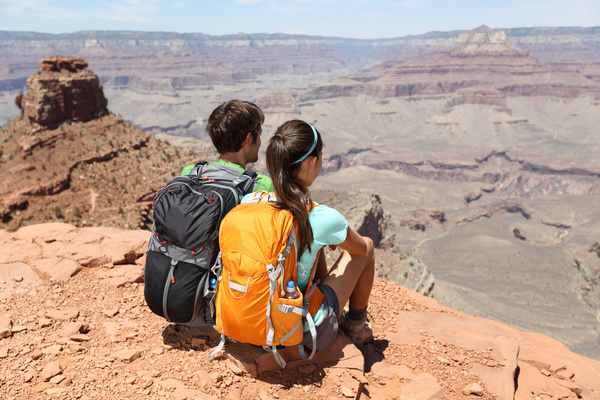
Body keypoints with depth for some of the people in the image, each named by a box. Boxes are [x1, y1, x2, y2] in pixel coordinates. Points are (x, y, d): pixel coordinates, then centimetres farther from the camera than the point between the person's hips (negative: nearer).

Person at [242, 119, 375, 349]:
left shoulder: (248, 202, -13)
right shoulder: (324, 219, -25)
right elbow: (361, 249, -2)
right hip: (304, 331, -5)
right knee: (367, 244, 13)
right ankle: (355, 328, 33)